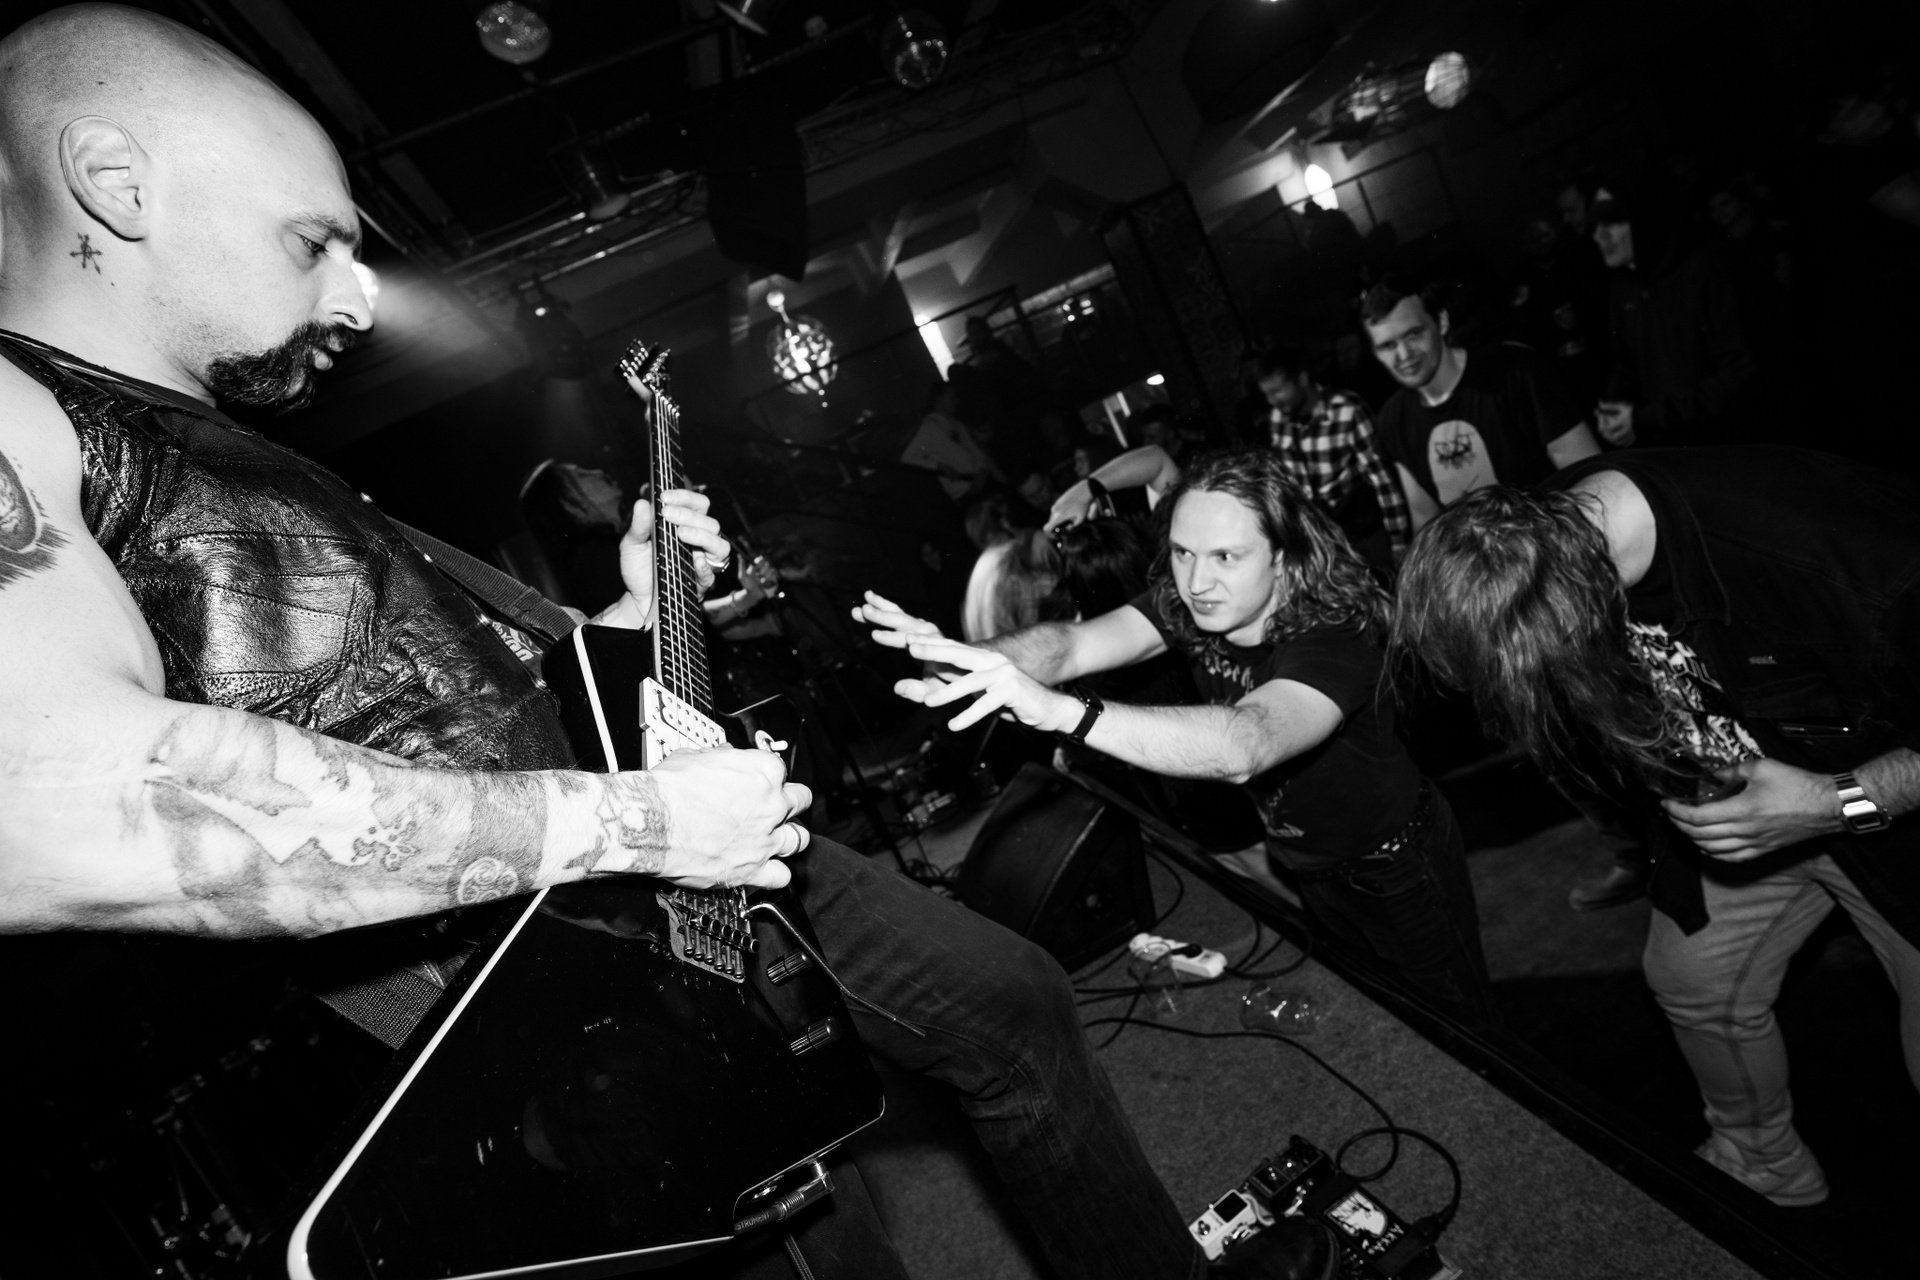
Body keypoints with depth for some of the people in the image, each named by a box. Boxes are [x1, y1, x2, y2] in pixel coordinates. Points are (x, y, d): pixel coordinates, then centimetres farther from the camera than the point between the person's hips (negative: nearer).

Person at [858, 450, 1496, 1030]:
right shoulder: (1184, 602, -19)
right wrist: (964, 660, -56)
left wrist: (1057, 709, -70)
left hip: (1394, 863, -5)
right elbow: (1073, 641, -34)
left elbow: (1242, 746, -57)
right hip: (1305, 863, 6)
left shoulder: (1336, 636, -38)